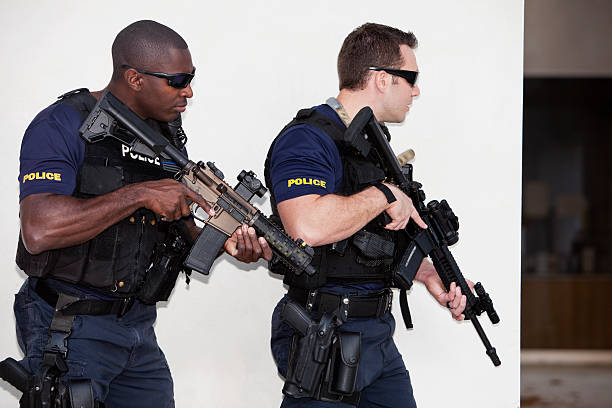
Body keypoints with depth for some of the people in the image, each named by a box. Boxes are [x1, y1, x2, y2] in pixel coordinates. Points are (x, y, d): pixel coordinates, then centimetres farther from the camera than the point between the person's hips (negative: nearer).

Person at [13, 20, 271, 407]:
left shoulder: (168, 139, 10)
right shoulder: (61, 126, -14)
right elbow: (38, 231, -27)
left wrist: (225, 241, -9)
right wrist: (138, 194, -26)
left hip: (139, 328, 7)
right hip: (70, 328, -7)